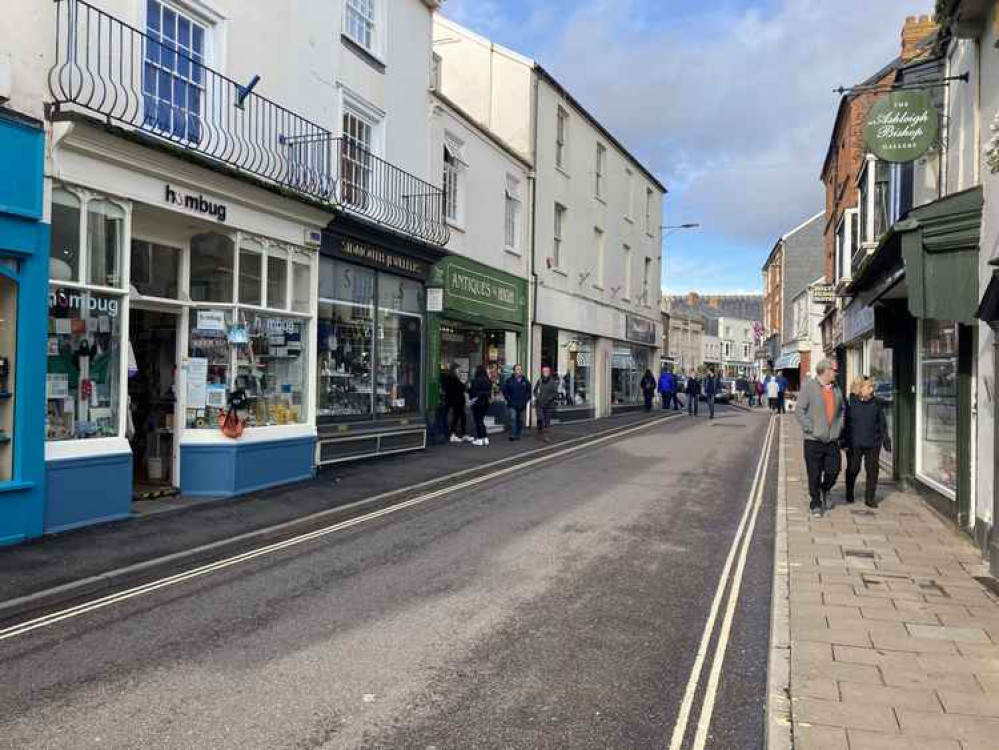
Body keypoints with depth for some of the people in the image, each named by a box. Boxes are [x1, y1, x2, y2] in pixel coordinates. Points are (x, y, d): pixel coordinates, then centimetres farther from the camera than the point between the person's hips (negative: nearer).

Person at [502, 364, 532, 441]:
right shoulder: (509, 380, -4)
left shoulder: (525, 381, 4)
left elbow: (529, 391, 13)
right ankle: (513, 435, -12)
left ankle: (518, 435, 18)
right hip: (512, 405, -3)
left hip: (522, 405, 3)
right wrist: (508, 399, 1)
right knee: (513, 419, -13)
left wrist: (526, 400, 5)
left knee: (520, 420, 8)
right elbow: (505, 390, 4)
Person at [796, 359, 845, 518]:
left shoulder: (836, 388, 11)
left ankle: (825, 489, 36)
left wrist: (839, 426, 9)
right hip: (814, 440, -5)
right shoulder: (809, 386, -7)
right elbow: (799, 410, -9)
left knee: (834, 470, 5)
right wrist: (810, 428, -13)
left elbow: (841, 409, 22)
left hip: (832, 439, 5)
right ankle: (815, 504, 16)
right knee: (814, 474, 2)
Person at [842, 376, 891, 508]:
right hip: (854, 443, -2)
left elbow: (882, 423, 9)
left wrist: (886, 440, 6)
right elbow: (845, 423, -3)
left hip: (873, 443, 2)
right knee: (853, 469, 10)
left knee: (872, 470, 1)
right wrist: (844, 441, -6)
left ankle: (870, 498, 12)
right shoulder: (851, 403, -5)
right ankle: (849, 493, 33)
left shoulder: (876, 404, 4)